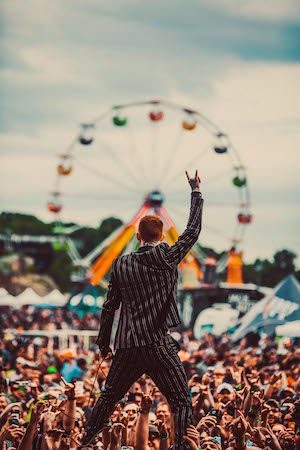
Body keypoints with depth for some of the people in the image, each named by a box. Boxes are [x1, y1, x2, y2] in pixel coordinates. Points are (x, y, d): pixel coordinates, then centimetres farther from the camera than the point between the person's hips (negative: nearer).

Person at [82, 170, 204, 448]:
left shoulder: (120, 265, 6)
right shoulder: (168, 258, -5)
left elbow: (109, 307, 10)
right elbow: (193, 230, 6)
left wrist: (103, 344, 20)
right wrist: (196, 192, 18)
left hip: (127, 346, 4)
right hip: (159, 345, -4)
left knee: (108, 398, 20)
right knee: (181, 403, 1)